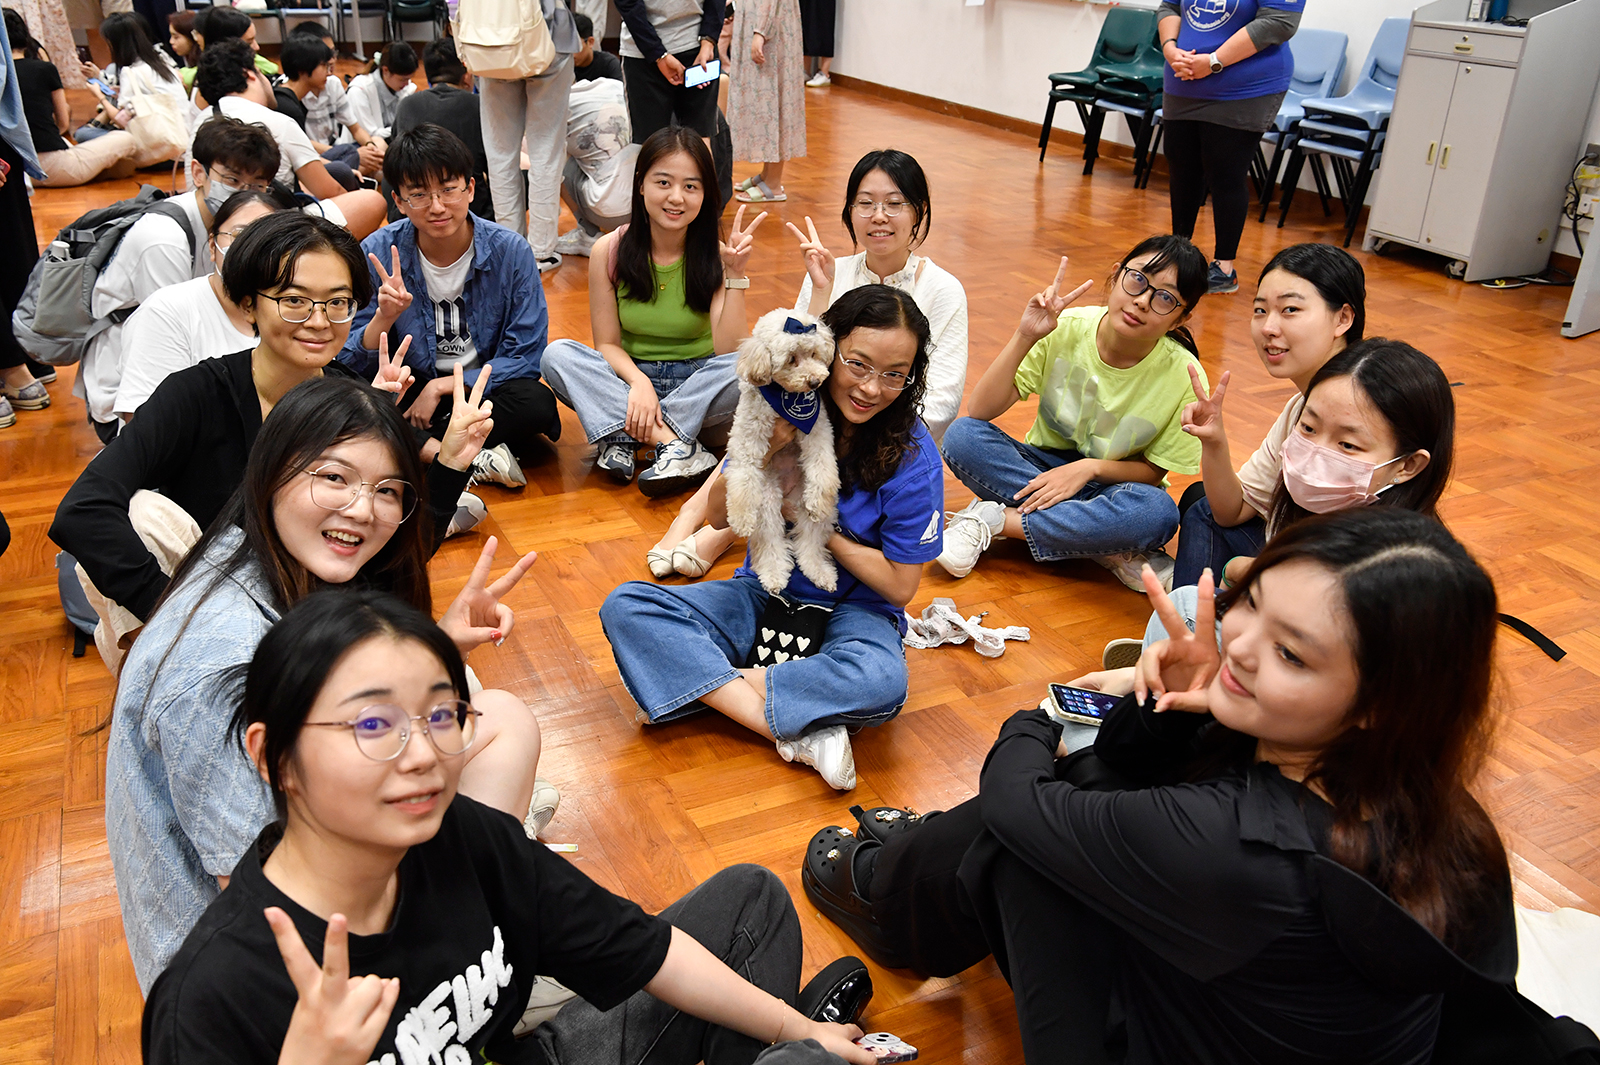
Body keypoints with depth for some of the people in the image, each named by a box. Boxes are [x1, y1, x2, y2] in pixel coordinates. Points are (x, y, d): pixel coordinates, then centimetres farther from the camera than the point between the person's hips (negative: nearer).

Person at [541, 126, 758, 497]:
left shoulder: (715, 256, -9)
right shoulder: (609, 251, -7)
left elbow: (730, 352, -18)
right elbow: (607, 344, -3)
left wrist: (735, 274, -26)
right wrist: (638, 381, -23)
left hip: (697, 389, -1)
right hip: (627, 377, 1)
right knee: (558, 355, -24)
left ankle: (622, 434, -28)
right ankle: (673, 443, -34)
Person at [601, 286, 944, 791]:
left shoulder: (913, 459, -15)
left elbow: (901, 585, -10)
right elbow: (719, 517, -4)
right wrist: (762, 449, -23)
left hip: (853, 610, -3)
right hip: (764, 596, 4)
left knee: (881, 681, -39)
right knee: (625, 607, -19)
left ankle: (694, 681, -22)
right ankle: (793, 733, -29)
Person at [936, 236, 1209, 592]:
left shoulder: (1184, 376, -18)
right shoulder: (1064, 329, -16)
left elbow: (1154, 470, -6)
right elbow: (979, 412, -18)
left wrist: (1090, 467, -24)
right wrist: (1024, 337, -30)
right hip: (1044, 468, 2)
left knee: (1158, 513, -36)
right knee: (963, 435, -27)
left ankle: (995, 519, -22)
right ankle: (1112, 553, -24)